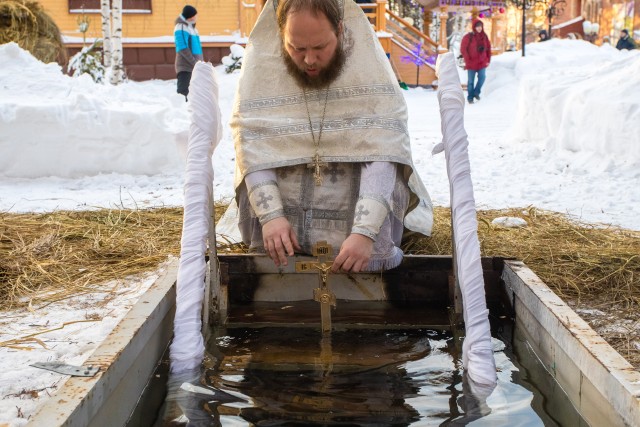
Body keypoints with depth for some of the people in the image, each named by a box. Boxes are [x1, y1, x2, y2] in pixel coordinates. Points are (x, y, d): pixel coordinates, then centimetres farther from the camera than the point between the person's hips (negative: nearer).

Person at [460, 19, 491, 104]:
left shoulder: (484, 36, 3)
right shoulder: (468, 37, -11)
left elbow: (488, 48, 9)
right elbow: (463, 49, -10)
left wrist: (488, 60, 3)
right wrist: (467, 60, -13)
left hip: (482, 63, 4)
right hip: (471, 63, -4)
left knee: (482, 77, -3)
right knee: (471, 81, 4)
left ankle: (476, 92, 19)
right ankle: (470, 97, 17)